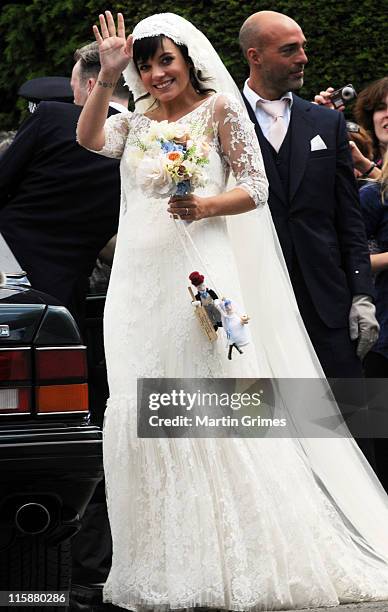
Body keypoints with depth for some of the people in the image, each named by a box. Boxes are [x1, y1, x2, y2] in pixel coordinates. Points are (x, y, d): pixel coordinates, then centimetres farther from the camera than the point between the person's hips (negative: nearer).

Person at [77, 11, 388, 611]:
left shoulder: (220, 109, 3)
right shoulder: (136, 123, 15)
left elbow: (255, 188, -2)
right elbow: (89, 138, -3)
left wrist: (207, 206, -19)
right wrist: (107, 76, -11)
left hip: (198, 268, -5)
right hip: (139, 277, 5)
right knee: (141, 411, 3)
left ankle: (240, 563, 1)